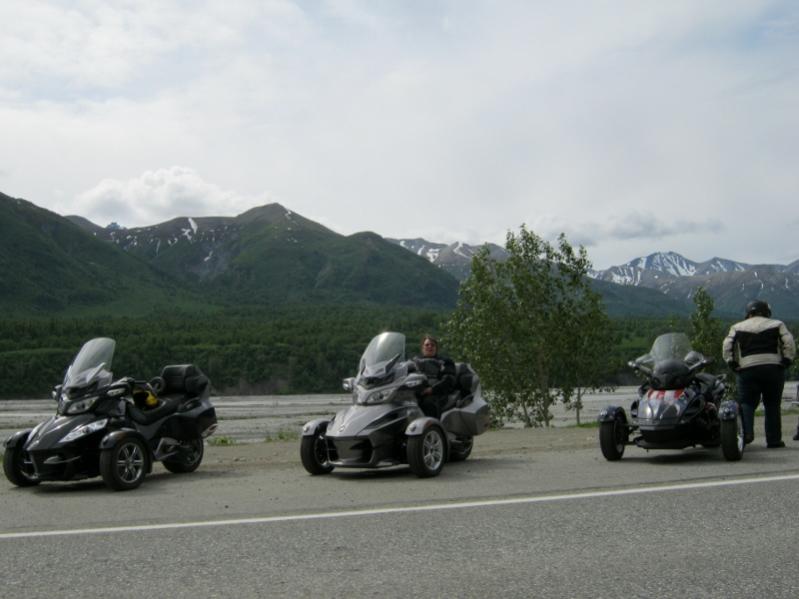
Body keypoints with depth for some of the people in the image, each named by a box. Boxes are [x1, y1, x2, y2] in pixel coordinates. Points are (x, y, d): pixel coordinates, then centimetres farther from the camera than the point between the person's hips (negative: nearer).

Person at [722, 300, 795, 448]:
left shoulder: (737, 328, 14)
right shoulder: (777, 325, 13)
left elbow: (726, 347, 3)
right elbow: (789, 344, 1)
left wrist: (733, 365, 5)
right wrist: (786, 362, 4)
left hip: (747, 370, 0)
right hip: (773, 368, 0)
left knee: (746, 402, 3)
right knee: (772, 405, 6)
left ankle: (746, 432, -18)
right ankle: (773, 439, 6)